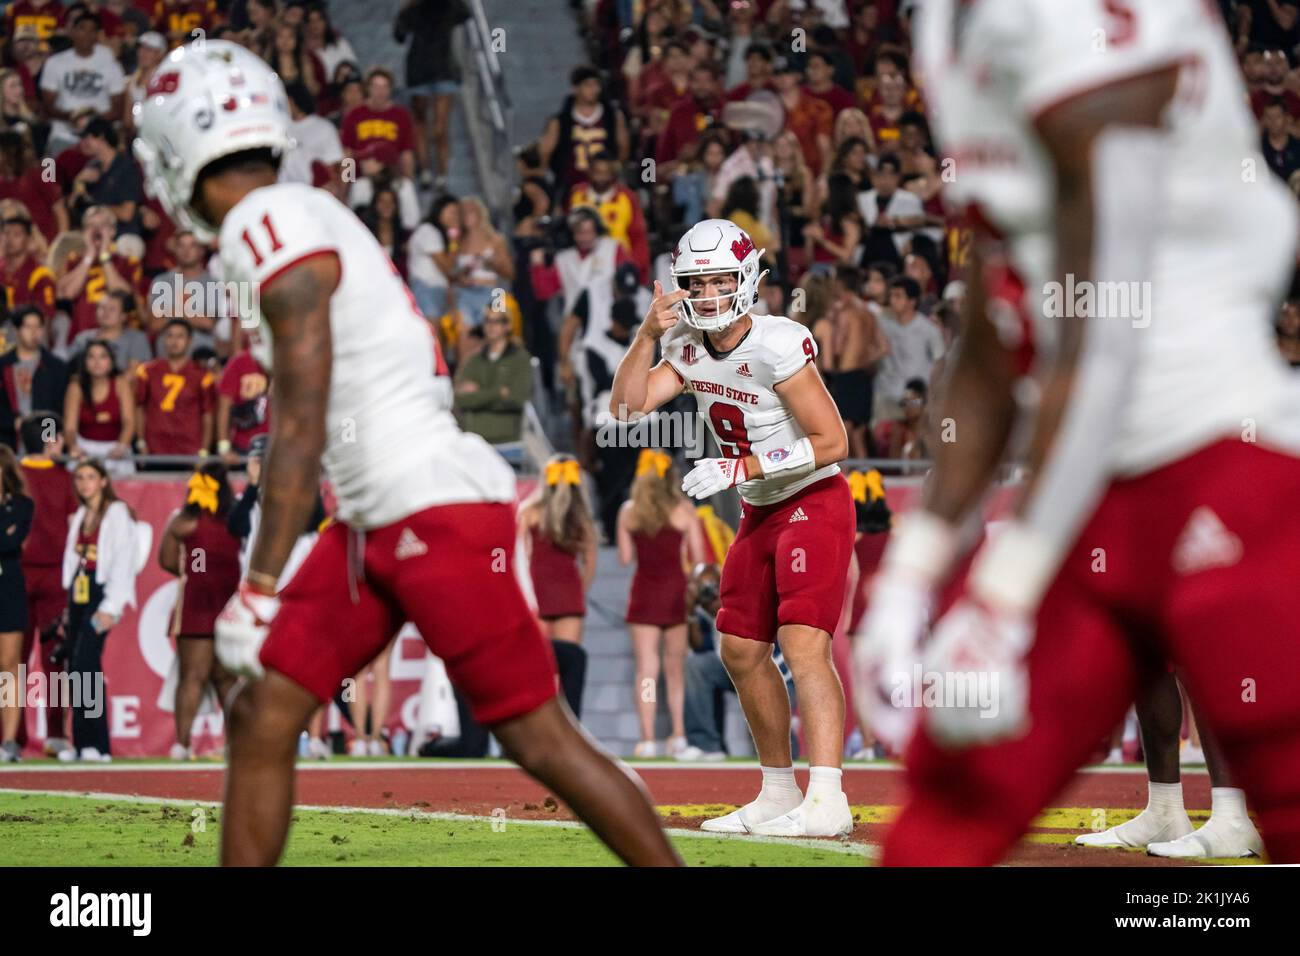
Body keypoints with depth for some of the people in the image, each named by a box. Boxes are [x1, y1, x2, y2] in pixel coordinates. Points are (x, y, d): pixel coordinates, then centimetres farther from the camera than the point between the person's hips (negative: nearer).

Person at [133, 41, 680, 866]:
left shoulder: (272, 228, -15)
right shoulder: (303, 215, 13)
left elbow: (302, 432, -18)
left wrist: (259, 588, -15)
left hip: (437, 511, -10)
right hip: (379, 520, 10)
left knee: (541, 740, -4)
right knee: (262, 719, 7)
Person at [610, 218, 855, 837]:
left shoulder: (777, 346, -21)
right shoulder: (688, 348, 2)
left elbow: (831, 443, -21)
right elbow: (626, 407, -1)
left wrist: (739, 468, -22)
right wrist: (649, 334, -13)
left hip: (815, 503, -9)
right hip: (760, 514, 9)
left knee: (803, 644, -20)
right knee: (742, 652, 10)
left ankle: (826, 802, -29)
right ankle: (778, 792, 21)